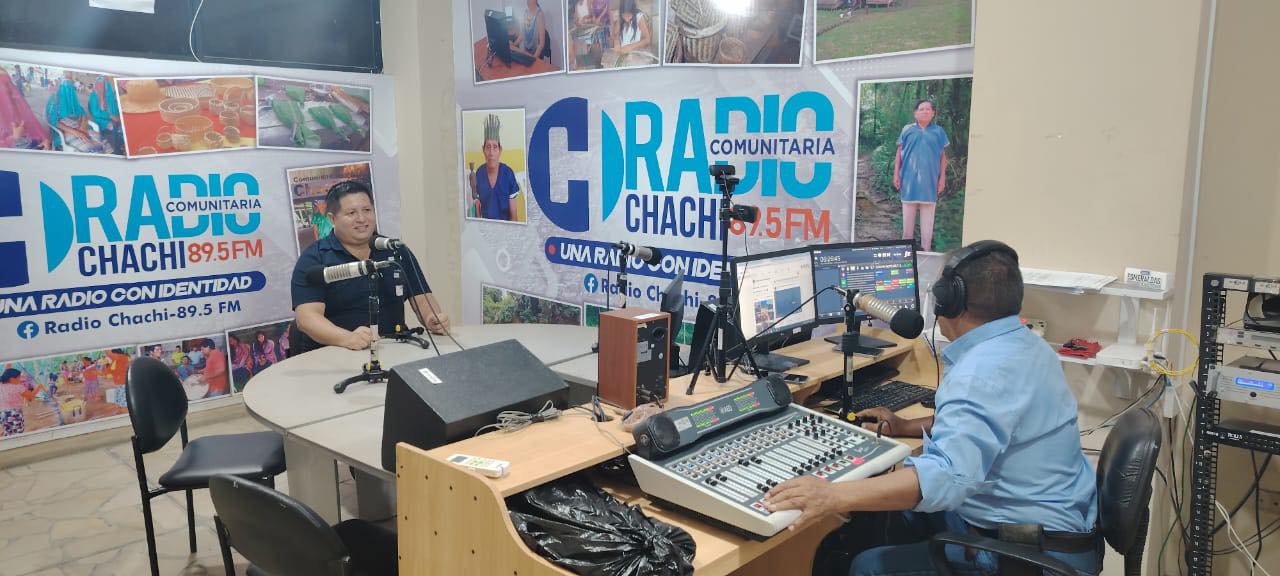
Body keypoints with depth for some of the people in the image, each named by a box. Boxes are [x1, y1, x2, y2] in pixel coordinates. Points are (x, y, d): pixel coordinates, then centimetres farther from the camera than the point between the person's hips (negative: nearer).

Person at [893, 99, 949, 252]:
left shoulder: (938, 131, 9)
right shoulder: (907, 130, 8)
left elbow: (943, 156, 10)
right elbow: (899, 153, 9)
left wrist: (942, 177, 3)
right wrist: (896, 174, 1)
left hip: (929, 180, 0)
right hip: (909, 179, 0)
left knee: (928, 217, 1)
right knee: (908, 215, 6)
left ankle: (926, 247, 6)